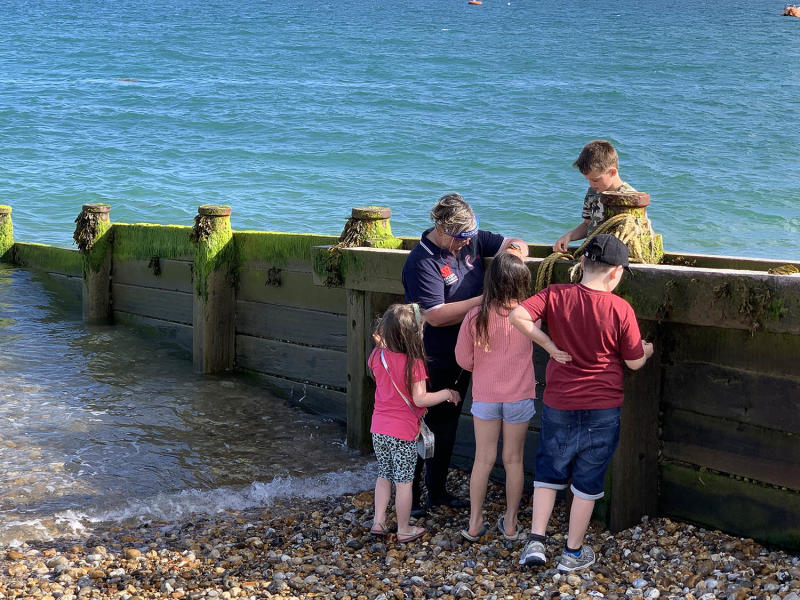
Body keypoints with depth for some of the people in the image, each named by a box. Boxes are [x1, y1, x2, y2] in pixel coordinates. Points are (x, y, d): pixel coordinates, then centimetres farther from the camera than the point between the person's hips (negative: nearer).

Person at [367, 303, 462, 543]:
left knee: (384, 475, 21)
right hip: (403, 432, -5)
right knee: (404, 481, 7)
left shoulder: (378, 356, -3)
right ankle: (404, 530, 17)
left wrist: (381, 342, 15)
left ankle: (378, 521, 23)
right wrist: (447, 394, -6)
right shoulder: (414, 363, -20)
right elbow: (420, 399, -19)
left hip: (379, 428, 5)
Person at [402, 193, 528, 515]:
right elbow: (435, 316, -29)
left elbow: (514, 243, 11)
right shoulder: (422, 262, -23)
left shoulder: (471, 240, -1)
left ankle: (438, 490, 32)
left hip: (461, 357, 8)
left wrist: (516, 250, -14)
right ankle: (410, 497, 15)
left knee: (448, 427, 18)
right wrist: (485, 299, -29)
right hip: (432, 362, -8)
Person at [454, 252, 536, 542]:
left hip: (485, 396, 0)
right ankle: (510, 523, 21)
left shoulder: (475, 317, -13)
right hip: (520, 397, 0)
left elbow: (463, 359, -2)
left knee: (483, 460, 10)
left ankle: (474, 523, 17)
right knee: (513, 460, 12)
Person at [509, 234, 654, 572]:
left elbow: (518, 316, -21)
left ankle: (535, 542, 12)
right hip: (602, 409, -2)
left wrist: (549, 345, -11)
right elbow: (634, 362, -5)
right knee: (587, 482, 12)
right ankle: (573, 553, 20)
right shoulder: (620, 309, -13)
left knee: (548, 473, 19)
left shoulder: (556, 295, -8)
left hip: (558, 405, 2)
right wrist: (647, 350, 17)